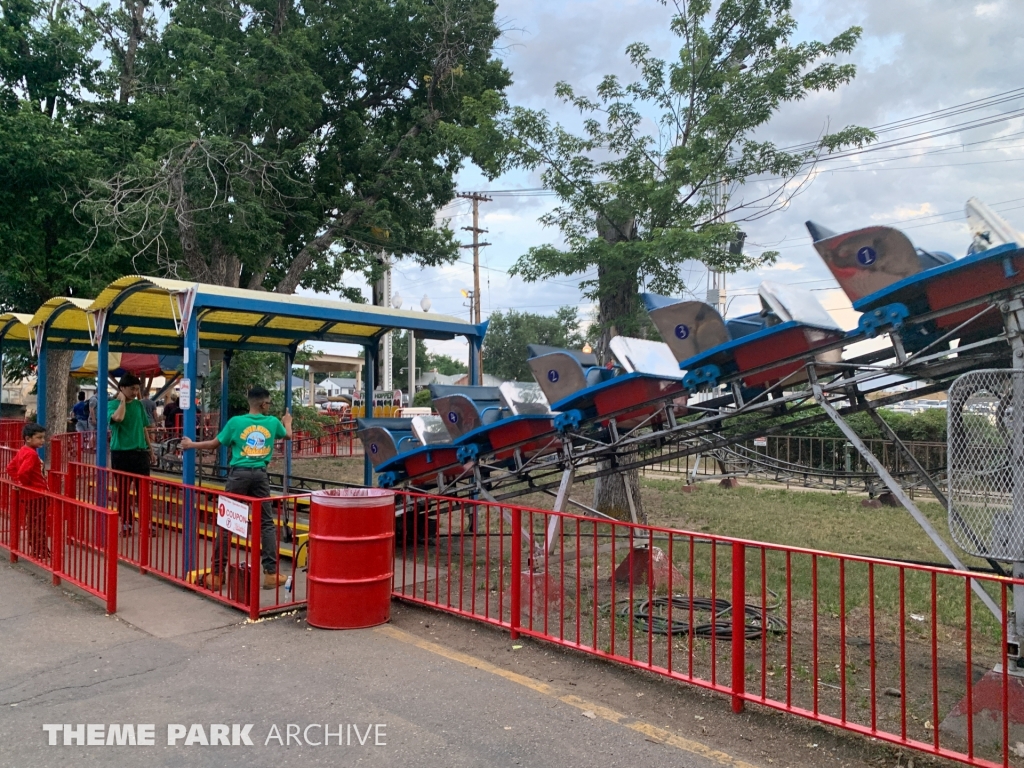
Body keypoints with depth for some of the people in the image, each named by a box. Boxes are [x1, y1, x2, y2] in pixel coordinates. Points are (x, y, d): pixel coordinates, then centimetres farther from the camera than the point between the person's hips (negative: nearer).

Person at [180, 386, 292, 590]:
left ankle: (217, 574, 10)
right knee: (266, 522, 7)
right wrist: (287, 421, 48)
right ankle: (271, 573, 5)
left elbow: (214, 444, 9)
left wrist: (192, 445, 27)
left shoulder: (236, 422, -1)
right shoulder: (273, 422, 4)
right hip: (260, 474, 1)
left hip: (239, 473, -1)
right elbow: (288, 435, 26)